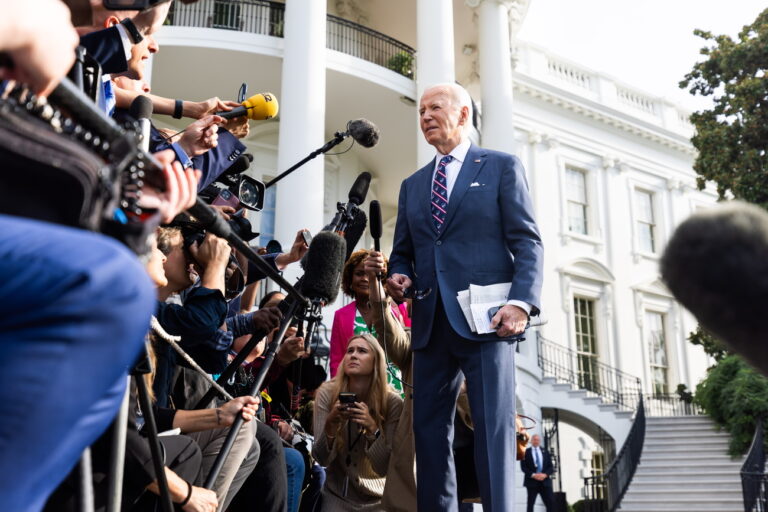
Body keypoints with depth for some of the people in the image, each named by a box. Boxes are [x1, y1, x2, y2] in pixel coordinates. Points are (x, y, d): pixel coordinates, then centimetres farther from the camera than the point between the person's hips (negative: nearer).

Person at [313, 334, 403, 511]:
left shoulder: (392, 402, -16)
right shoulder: (327, 393, -13)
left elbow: (385, 467, -15)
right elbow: (322, 459, -13)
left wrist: (372, 428, -29)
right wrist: (330, 425, -30)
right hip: (338, 496, 0)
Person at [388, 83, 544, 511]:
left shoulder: (502, 167, 8)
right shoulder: (413, 185, 22)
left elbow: (526, 241, -1)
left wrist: (522, 301, -16)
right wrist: (400, 277, -1)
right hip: (431, 322, 5)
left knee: (493, 428, -6)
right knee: (429, 429, 6)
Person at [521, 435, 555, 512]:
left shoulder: (545, 452, 15)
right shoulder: (526, 452, 5)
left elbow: (551, 467, 9)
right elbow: (523, 467, -3)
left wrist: (545, 474, -10)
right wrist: (533, 475, -16)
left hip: (545, 481, 3)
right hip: (532, 482, -2)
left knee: (551, 503, -4)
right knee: (530, 503, 1)